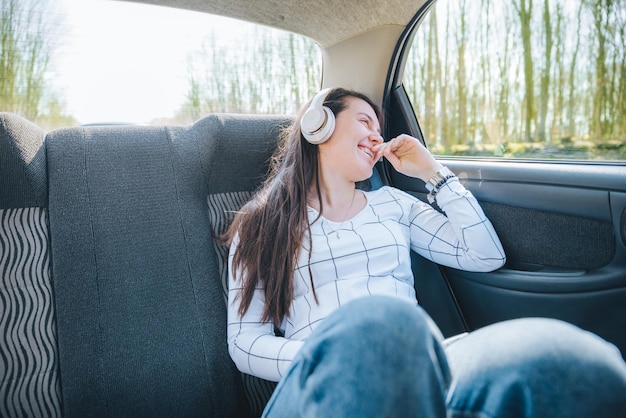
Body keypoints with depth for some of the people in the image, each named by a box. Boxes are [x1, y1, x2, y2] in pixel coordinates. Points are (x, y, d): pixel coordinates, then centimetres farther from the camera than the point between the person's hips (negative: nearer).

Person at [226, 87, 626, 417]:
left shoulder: (392, 203, 23)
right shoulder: (261, 224, 14)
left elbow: (486, 255, 17)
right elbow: (245, 342, 4)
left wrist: (433, 171, 16)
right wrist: (328, 359, -16)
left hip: (417, 371, 4)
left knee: (578, 361, -29)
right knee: (375, 318, -42)